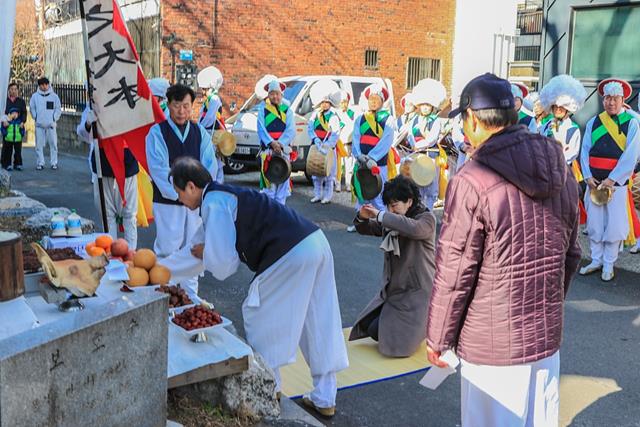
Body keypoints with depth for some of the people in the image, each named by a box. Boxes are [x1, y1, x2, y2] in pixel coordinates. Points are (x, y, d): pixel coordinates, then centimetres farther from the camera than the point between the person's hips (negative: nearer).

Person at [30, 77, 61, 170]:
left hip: (51, 124, -1)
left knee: (53, 143, -1)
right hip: (39, 124, 1)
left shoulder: (54, 96, 4)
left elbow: (58, 109, 6)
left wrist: (54, 118, -2)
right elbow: (32, 108, 12)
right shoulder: (35, 96, 6)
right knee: (39, 144, 1)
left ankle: (54, 163, 5)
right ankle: (40, 163, 7)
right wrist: (35, 117, 2)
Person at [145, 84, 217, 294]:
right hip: (167, 202, -4)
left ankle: (190, 296, 22)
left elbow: (210, 165, 3)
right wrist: (180, 194, -17)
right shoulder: (157, 132, -3)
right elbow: (159, 169, -11)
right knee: (167, 250, -1)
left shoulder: (200, 132, 8)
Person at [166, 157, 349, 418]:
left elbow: (223, 264, -10)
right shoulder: (224, 196, 23)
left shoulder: (214, 204, -7)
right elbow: (199, 249, 32)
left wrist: (203, 253, 12)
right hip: (316, 242, 10)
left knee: (259, 319, 10)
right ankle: (324, 400, 28)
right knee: (319, 325, 16)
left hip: (290, 257, -10)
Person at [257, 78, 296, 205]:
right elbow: (261, 129, -2)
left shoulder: (287, 109, 11)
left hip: (283, 148, 2)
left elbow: (291, 130, 0)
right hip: (267, 149, -2)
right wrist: (272, 143, -17)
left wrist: (280, 143, -14)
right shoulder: (263, 109, 9)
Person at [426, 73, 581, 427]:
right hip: (548, 335, 6)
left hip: (493, 343, -6)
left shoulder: (473, 181, -19)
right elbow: (570, 255, 11)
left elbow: (454, 272, -16)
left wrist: (437, 337, -3)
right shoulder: (560, 170, 2)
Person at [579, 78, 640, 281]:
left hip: (617, 183, -3)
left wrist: (611, 180, -15)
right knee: (594, 224, 9)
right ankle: (596, 261, 23)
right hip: (594, 183, 3)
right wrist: (588, 177, -6)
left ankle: (608, 265, 14)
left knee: (614, 225, 2)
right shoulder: (593, 123, 7)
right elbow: (585, 151, 6)